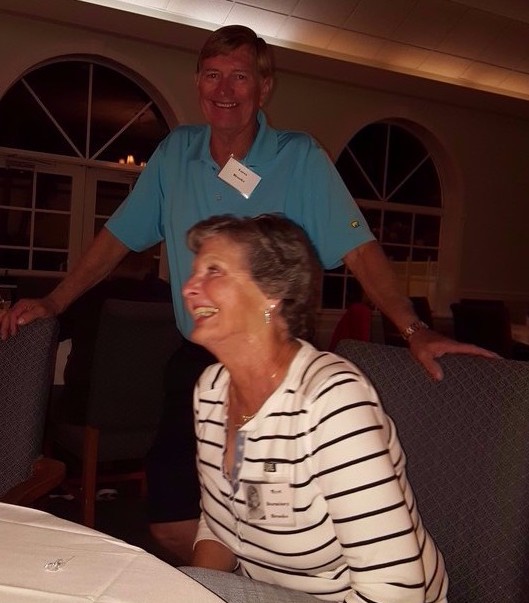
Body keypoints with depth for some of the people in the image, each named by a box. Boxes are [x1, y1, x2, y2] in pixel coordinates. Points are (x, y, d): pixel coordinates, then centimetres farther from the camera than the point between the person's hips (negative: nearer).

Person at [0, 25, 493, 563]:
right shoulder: (175, 152, 5)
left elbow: (359, 249, -13)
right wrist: (53, 302, 5)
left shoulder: (301, 159, -6)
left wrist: (414, 330, -25)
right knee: (172, 521, 4)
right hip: (196, 362, 4)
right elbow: (119, 236, 10)